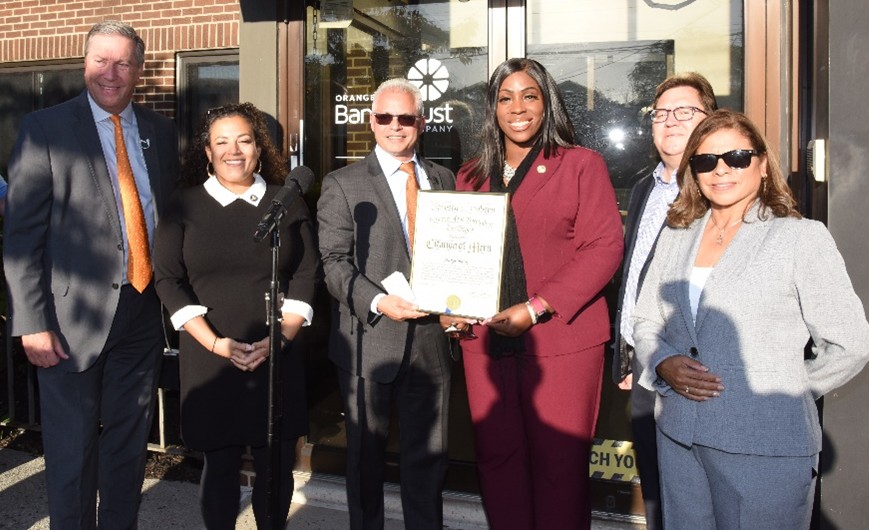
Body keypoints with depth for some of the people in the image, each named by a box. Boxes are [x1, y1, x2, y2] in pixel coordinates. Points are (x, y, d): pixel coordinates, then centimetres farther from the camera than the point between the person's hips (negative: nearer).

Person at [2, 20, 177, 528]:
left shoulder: (160, 131, 9)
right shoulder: (47, 127, -3)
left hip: (144, 309, 4)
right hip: (75, 315, -4)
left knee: (129, 445, 15)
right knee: (72, 449, 7)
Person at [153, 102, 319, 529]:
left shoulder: (287, 202, 7)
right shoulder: (186, 205, 5)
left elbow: (306, 274, 3)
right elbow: (168, 278, -1)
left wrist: (280, 337, -9)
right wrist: (215, 342, -11)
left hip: (279, 357, 1)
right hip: (209, 358, 0)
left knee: (276, 464, 5)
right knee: (220, 463, 6)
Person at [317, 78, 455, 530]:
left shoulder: (443, 180, 12)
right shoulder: (342, 184, 0)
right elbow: (334, 261, -8)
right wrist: (378, 302, -21)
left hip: (431, 337, 3)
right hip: (371, 339, -3)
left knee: (428, 455, 13)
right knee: (366, 454, 12)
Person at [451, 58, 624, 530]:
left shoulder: (582, 165, 1)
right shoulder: (470, 177, 15)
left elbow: (604, 247, -7)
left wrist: (536, 308, -15)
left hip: (561, 341, -4)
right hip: (486, 341, 4)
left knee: (559, 466, 3)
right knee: (497, 459, 11)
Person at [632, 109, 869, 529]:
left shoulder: (802, 238, -5)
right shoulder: (675, 236, 9)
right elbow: (645, 321, 13)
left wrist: (783, 394, -2)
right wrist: (665, 365, -5)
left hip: (765, 447, -4)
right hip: (678, 436, 5)